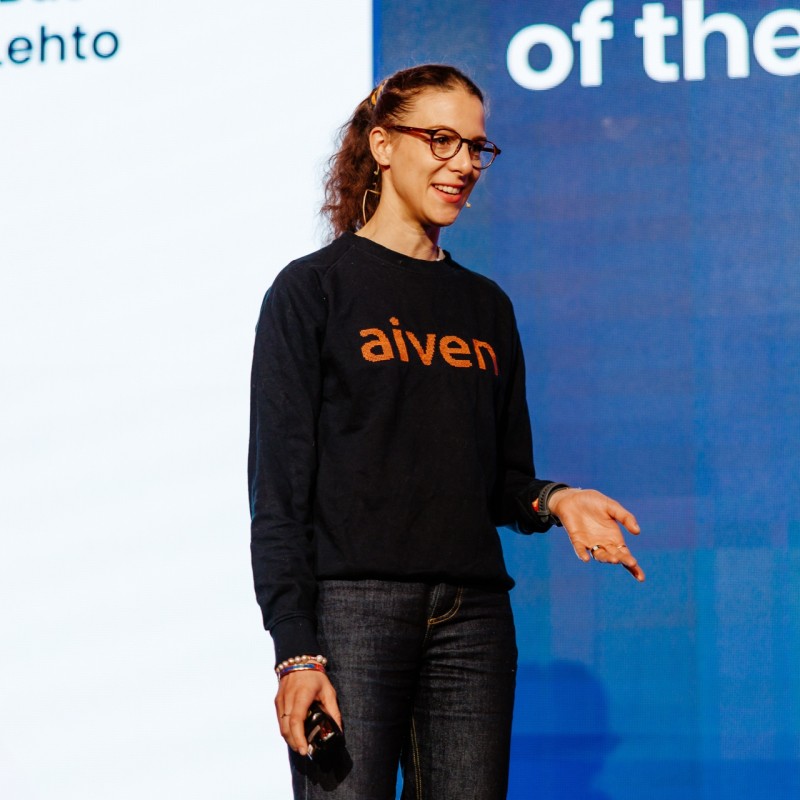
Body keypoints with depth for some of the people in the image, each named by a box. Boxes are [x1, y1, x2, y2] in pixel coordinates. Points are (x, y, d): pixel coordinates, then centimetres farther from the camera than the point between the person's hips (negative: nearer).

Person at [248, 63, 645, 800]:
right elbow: (278, 488, -4)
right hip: (353, 602, -5)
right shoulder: (313, 289, 2)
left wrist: (553, 501, -4)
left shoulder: (486, 305, 17)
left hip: (474, 615, 5)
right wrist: (295, 649, -13)